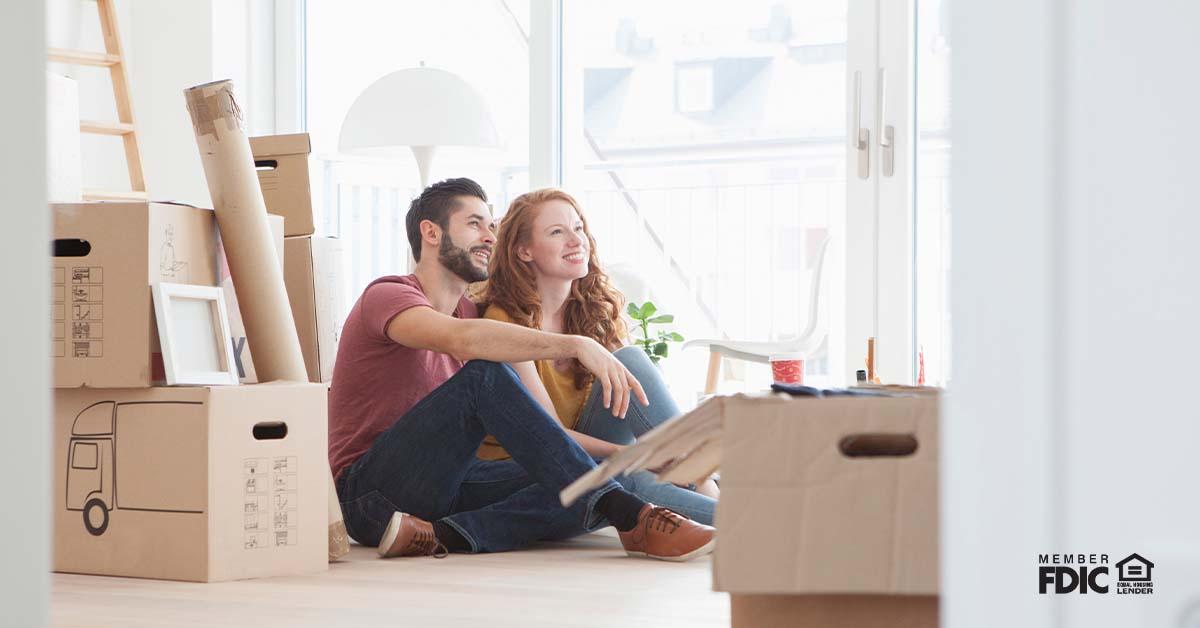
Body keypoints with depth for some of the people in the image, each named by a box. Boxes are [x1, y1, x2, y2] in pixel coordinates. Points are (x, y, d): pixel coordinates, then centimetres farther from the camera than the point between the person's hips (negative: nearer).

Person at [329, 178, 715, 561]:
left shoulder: (468, 310, 19)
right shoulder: (388, 295, -8)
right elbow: (462, 340, -31)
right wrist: (576, 345, -37)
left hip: (441, 487, 8)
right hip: (370, 490, -7)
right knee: (485, 374, -31)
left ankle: (443, 535, -34)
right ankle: (629, 516, -35)